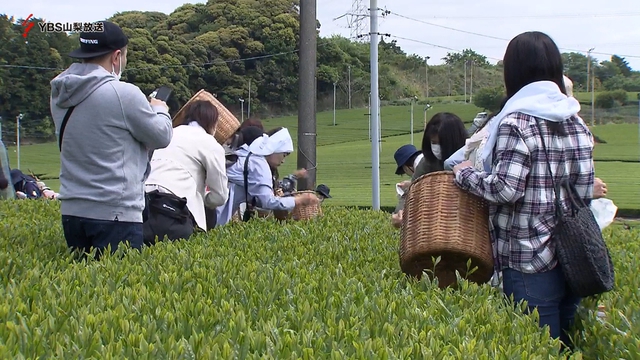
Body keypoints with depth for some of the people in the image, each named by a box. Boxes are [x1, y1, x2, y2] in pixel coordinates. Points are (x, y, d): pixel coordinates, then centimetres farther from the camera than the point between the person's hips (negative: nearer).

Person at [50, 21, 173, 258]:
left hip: (72, 211, 7)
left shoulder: (61, 94, 6)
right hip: (114, 214, -7)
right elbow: (162, 137, -3)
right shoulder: (123, 94, -15)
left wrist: (146, 108, 21)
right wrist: (160, 110, 17)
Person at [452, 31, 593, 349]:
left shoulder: (517, 122, -12)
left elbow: (505, 189, -19)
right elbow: (585, 192, 7)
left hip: (530, 265, -7)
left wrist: (464, 174, -3)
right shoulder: (577, 124, 9)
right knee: (566, 345, 15)